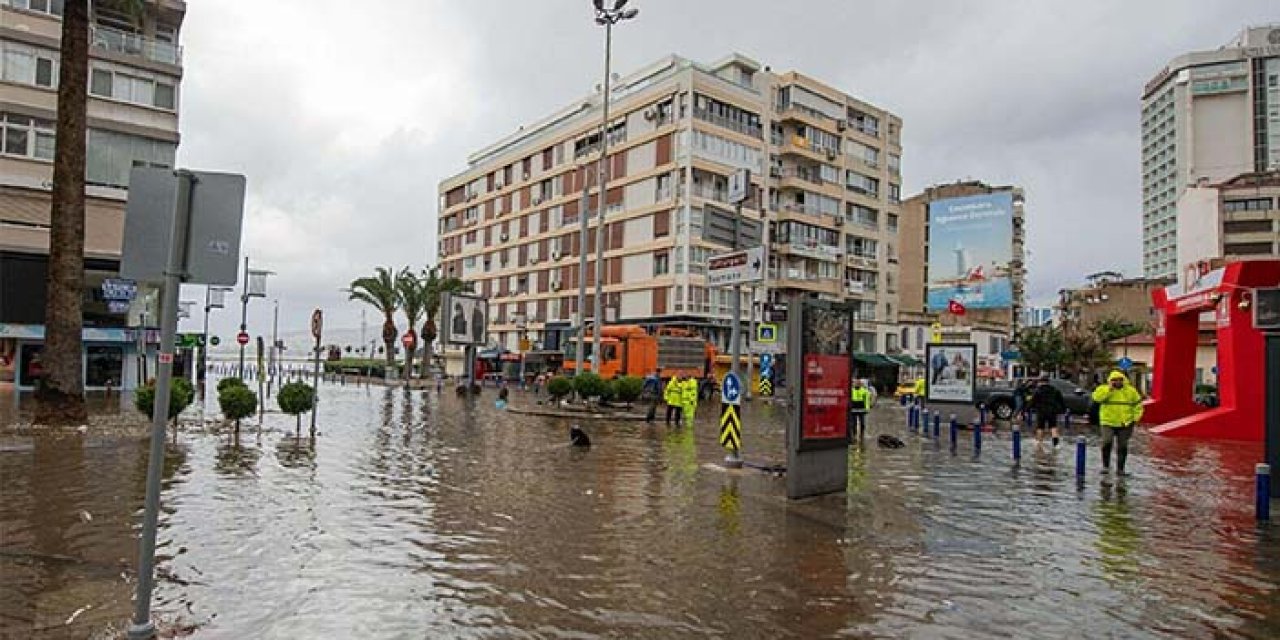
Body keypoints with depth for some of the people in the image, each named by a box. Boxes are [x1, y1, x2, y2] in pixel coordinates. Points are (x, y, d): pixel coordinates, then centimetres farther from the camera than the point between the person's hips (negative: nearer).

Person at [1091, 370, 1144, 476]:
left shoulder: (1131, 391, 5)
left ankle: (1120, 469, 19)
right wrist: (1109, 389, -21)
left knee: (1122, 447, 9)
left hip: (1125, 424, 3)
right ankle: (1106, 466, -8)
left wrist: (1135, 418, 1)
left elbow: (1138, 405, 12)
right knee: (1107, 442, -21)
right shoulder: (1104, 389, -2)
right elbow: (1096, 397, -21)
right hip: (1108, 423, -3)